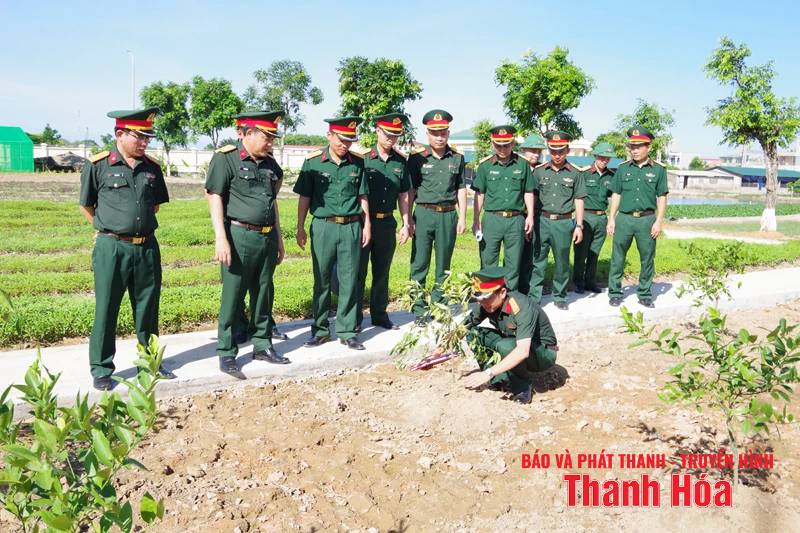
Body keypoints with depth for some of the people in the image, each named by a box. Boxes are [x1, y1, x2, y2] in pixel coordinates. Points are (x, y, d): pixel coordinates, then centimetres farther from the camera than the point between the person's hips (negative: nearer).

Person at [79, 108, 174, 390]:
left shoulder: (152, 167, 6)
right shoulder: (97, 165, -5)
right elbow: (86, 206, 5)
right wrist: (109, 230, 8)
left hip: (147, 247, 4)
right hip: (112, 248, -3)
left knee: (148, 308, 12)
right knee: (106, 310, 5)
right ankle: (101, 370, 16)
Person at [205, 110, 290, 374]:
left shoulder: (270, 163, 12)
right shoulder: (225, 158, -6)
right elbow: (215, 198, -10)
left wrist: (278, 238, 18)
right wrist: (221, 239, -17)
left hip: (267, 237, 6)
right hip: (240, 236, -6)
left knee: (264, 294, 13)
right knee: (233, 298, 2)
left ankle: (262, 345, 25)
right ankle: (226, 352, 13)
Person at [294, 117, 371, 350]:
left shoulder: (358, 162, 5)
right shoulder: (313, 161, 0)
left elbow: (362, 196, 11)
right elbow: (305, 196, 3)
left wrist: (367, 225, 8)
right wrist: (300, 228, 1)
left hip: (351, 227, 1)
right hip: (323, 226, -1)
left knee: (349, 281, 4)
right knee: (322, 281, 7)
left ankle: (347, 331, 14)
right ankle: (320, 330, 18)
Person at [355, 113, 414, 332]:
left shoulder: (401, 162, 5)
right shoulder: (362, 158, -7)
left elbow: (403, 194, 10)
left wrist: (406, 224, 6)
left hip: (387, 222, 4)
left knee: (382, 272, 13)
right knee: (358, 271, 4)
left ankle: (379, 315, 24)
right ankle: (354, 318, 14)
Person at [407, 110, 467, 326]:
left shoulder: (457, 157, 6)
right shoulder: (417, 157, -1)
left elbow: (461, 189, 10)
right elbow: (410, 190, 1)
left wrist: (462, 217, 6)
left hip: (448, 215, 2)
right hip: (424, 213, -2)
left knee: (444, 266, 9)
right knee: (419, 265, -1)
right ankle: (419, 311, 7)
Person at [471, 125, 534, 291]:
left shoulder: (523, 164, 3)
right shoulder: (485, 165, 1)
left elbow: (528, 192, 9)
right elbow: (479, 194, 4)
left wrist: (530, 216, 3)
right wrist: (476, 220, 0)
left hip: (516, 220, 1)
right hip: (492, 219, -1)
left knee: (513, 264, 9)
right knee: (488, 263, 5)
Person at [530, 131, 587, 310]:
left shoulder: (575, 173, 2)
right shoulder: (539, 171, 5)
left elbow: (578, 200, 4)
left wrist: (579, 226, 0)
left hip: (564, 223, -1)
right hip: (542, 221, 1)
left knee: (562, 263, 9)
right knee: (537, 261, 3)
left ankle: (559, 297, 22)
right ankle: (534, 297, 9)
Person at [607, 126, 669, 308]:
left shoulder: (658, 169, 2)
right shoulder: (623, 168, 5)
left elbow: (662, 197, 3)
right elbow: (616, 195, 7)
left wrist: (658, 221, -4)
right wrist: (611, 219, 2)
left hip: (647, 220, -1)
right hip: (624, 218, 1)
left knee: (647, 259, 7)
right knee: (617, 258, 4)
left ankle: (645, 294, 19)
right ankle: (615, 293, 14)